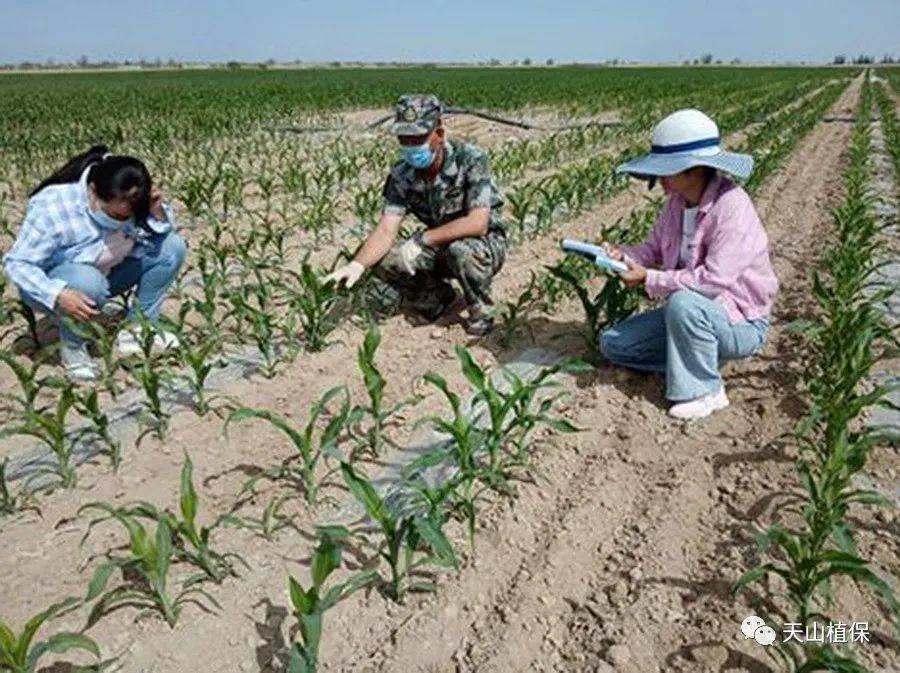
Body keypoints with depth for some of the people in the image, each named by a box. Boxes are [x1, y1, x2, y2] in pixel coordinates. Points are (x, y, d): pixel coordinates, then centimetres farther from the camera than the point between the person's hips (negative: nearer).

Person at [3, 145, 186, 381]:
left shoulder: (128, 204, -18)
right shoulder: (53, 208, -31)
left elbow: (155, 240, -9)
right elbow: (17, 263, -26)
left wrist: (157, 211, -31)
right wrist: (59, 296, -42)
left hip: (106, 273, 5)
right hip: (56, 282, -5)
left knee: (173, 246, -13)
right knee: (88, 282, -41)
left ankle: (135, 332, -4)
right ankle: (72, 344, -10)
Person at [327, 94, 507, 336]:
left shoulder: (470, 159, -24)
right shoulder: (401, 175, -10)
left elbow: (478, 223, -32)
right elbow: (386, 230, -17)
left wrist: (424, 239, -31)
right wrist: (358, 264, -35)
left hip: (486, 242, -5)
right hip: (439, 245, 5)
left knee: (461, 251, -39)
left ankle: (481, 311, -8)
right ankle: (438, 296, 13)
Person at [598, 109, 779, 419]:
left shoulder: (732, 207, -25)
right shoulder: (677, 202, -2)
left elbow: (713, 280, -32)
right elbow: (654, 249, 7)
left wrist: (650, 279, -26)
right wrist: (620, 254, -14)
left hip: (741, 325, -7)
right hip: (692, 312, 8)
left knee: (683, 303, -40)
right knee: (613, 344, 0)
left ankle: (706, 391, -16)